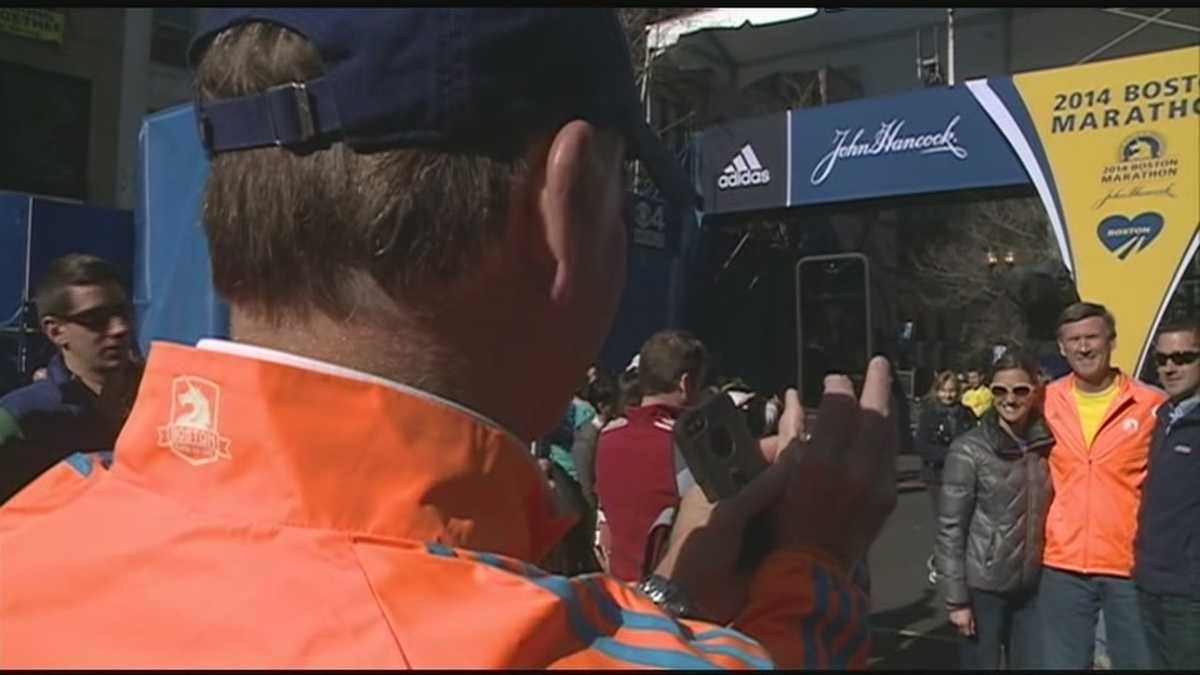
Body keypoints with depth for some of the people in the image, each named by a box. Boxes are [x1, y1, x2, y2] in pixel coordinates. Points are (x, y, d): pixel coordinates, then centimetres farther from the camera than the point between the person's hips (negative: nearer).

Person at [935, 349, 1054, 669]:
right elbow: (950, 528, -10)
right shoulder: (969, 449, -9)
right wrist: (956, 598, -12)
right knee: (981, 665, 7)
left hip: (1032, 586, 4)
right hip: (983, 587, -4)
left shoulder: (1047, 444, 3)